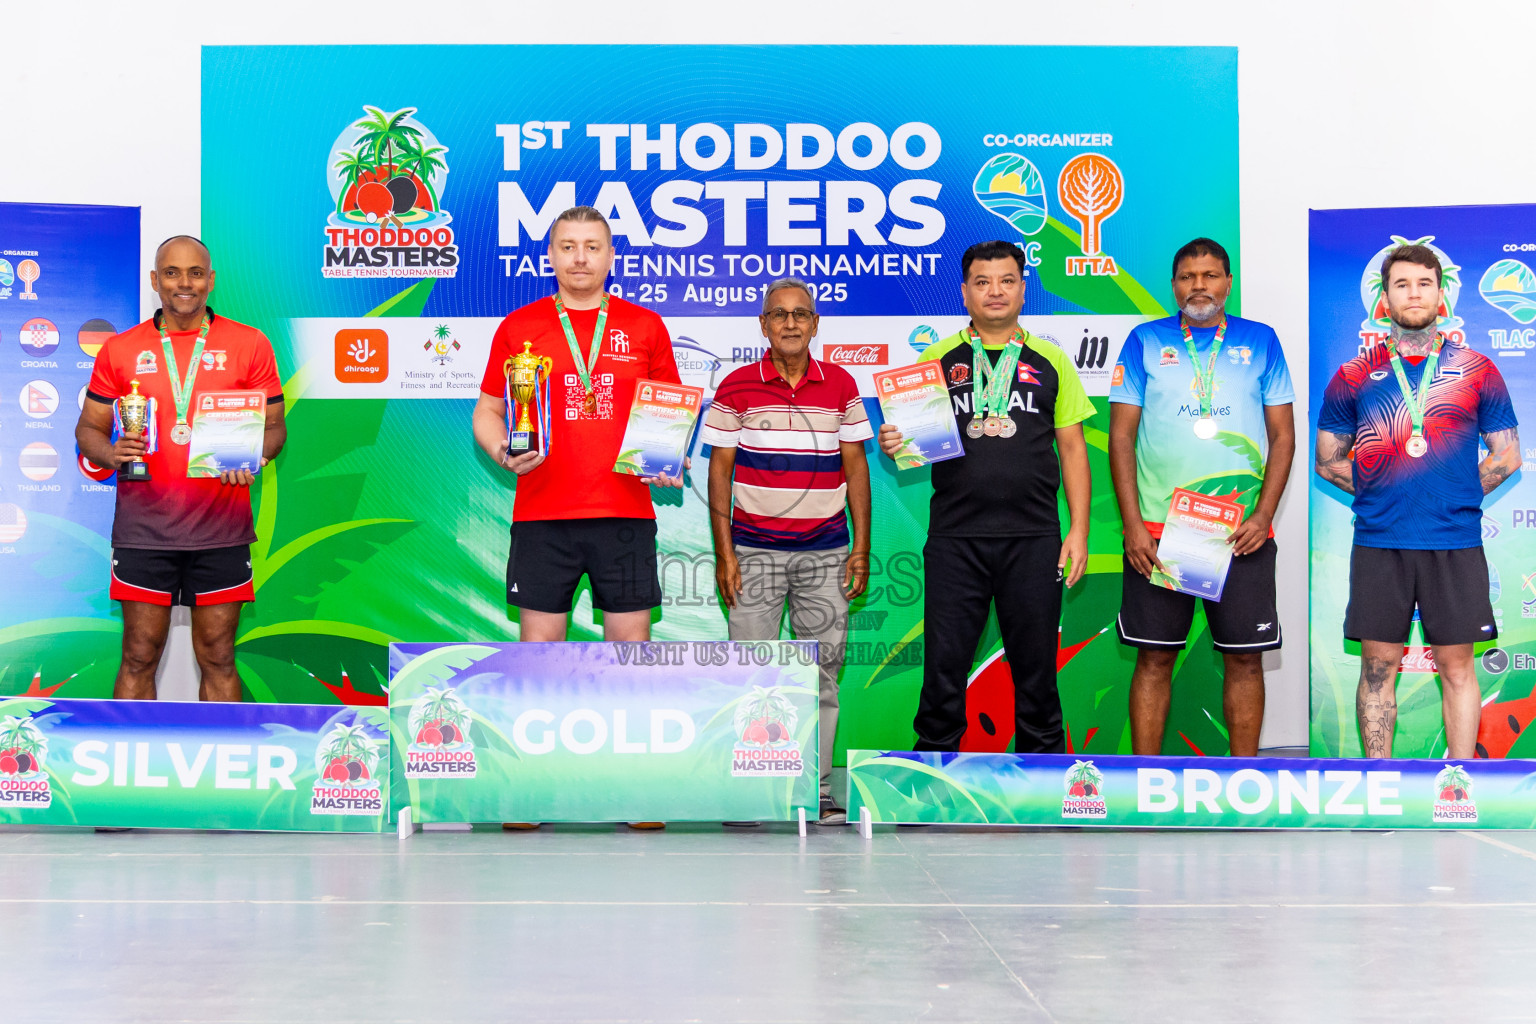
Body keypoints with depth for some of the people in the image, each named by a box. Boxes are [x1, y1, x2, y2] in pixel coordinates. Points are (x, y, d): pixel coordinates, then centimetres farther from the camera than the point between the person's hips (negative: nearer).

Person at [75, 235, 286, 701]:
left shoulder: (250, 344, 5)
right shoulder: (119, 349, 7)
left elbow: (274, 426, 9)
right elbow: (89, 427, 12)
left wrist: (252, 455, -12)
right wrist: (110, 452, -11)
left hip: (221, 528, 0)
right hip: (143, 528, 0)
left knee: (218, 658, 5)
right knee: (139, 658, 4)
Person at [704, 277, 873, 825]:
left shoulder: (841, 385, 6)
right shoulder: (736, 388, 1)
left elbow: (855, 466, 8)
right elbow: (719, 471, 2)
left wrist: (861, 547, 2)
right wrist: (723, 552, -4)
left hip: (825, 551, 2)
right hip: (755, 548, -2)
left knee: (822, 669, 3)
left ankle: (816, 787, 9)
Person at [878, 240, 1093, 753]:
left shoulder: (1050, 360, 11)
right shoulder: (937, 359, 9)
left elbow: (1072, 447, 10)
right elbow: (911, 436, 10)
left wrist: (1079, 528, 2)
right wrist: (892, 445, -14)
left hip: (1033, 538, 0)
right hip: (954, 538, 0)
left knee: (1036, 670, 6)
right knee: (943, 668, 1)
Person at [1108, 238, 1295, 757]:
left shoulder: (1261, 341, 8)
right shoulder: (1145, 341, 6)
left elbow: (1283, 435, 7)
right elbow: (1121, 437, 3)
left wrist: (1263, 517, -6)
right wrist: (1132, 524, -6)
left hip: (1242, 533, 1)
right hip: (1156, 532, 0)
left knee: (1245, 657, 3)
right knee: (1154, 656, 3)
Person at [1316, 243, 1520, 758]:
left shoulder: (1476, 371, 7)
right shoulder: (1354, 376, 7)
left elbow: (1507, 456, 10)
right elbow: (1328, 461, 11)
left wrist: (1457, 496, 3)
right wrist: (1380, 494, 3)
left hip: (1456, 543, 0)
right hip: (1378, 543, 0)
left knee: (1456, 664, 3)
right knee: (1378, 665, 3)